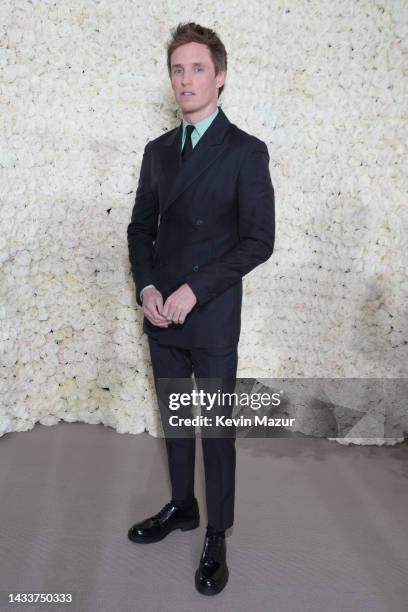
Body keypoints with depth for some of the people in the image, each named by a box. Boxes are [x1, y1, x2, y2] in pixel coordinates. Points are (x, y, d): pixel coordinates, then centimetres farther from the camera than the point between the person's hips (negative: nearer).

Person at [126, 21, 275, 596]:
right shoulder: (158, 151, 10)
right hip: (161, 313, 5)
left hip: (213, 316, -5)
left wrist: (193, 291, -17)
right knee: (173, 418, 17)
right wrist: (146, 288, -4)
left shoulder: (246, 151, -7)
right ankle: (181, 506, 38)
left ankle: (217, 537, 22)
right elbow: (141, 227, 13)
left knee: (216, 429, 5)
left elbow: (258, 240, -12)